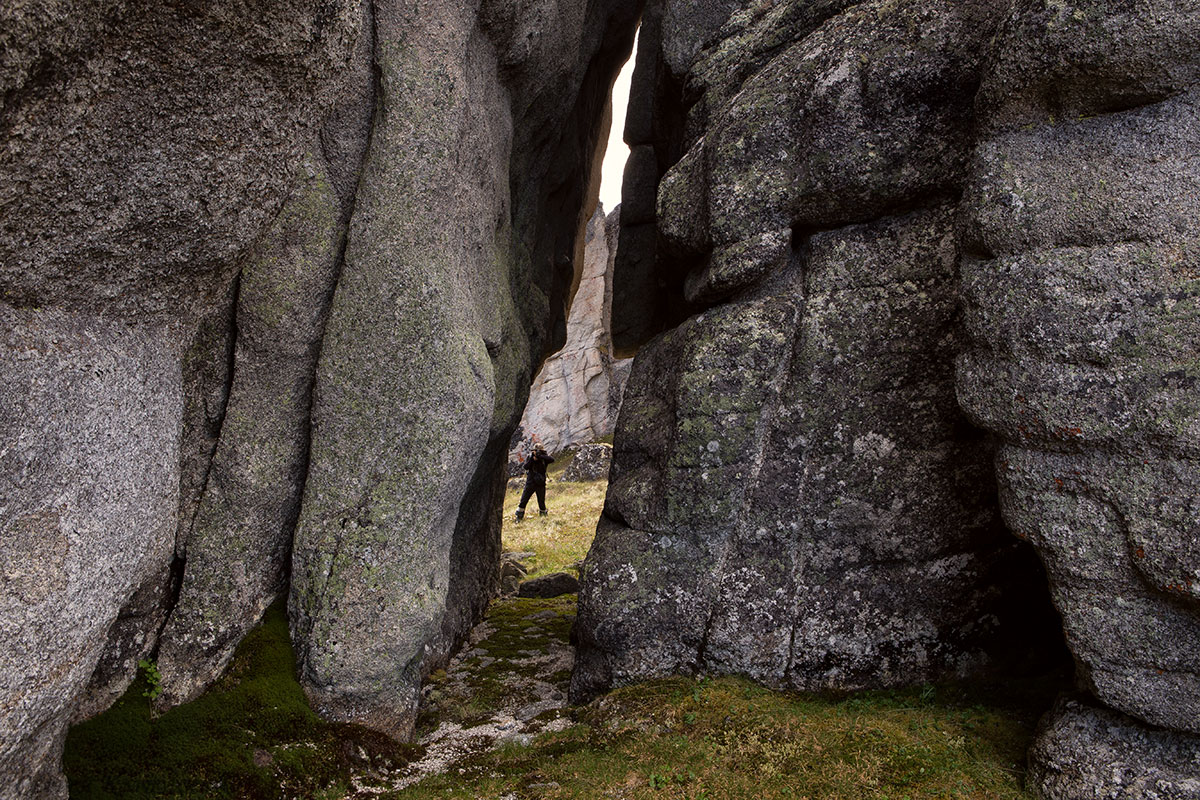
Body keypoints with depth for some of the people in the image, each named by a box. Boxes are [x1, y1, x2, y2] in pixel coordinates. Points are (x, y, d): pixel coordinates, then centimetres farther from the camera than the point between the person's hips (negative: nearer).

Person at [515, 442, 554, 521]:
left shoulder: (544, 457, -2)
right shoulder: (530, 457, 1)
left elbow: (552, 460, -23)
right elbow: (526, 467, -12)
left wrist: (540, 456, -28)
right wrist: (532, 459, -23)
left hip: (541, 484, 0)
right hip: (530, 483, 0)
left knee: (542, 503, 7)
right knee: (523, 501, -2)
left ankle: (543, 517, 22)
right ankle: (519, 518, 6)